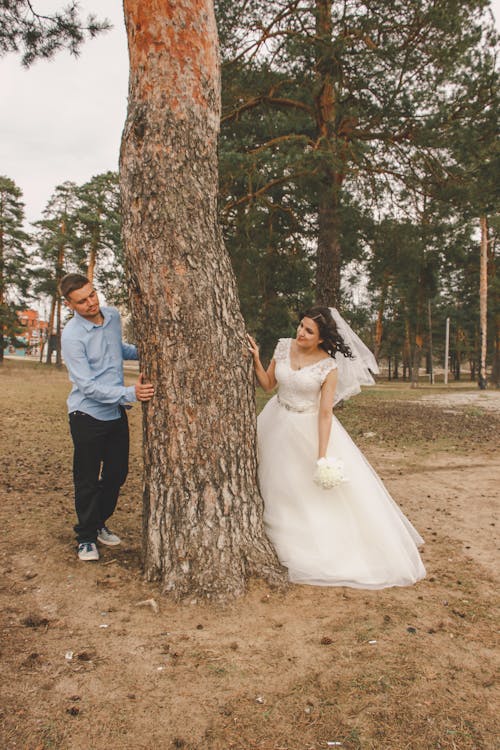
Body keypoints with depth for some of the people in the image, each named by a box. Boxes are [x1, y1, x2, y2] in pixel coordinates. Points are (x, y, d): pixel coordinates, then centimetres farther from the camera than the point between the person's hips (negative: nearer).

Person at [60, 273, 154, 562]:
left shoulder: (113, 316, 0)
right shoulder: (72, 336, -20)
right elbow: (87, 386, -25)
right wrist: (130, 393, -34)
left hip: (117, 413, 7)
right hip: (88, 416, -6)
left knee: (117, 474, 16)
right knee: (87, 481, 5)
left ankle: (99, 524, 37)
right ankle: (87, 537, 24)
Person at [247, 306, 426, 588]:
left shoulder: (328, 366, -18)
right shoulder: (284, 347, -7)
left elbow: (325, 413, -18)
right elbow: (268, 384, 1)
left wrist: (322, 456, -19)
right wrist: (256, 359, -14)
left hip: (309, 428, -4)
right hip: (277, 424, 5)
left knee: (315, 489, 1)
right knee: (279, 485, 16)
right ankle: (285, 538, 37)